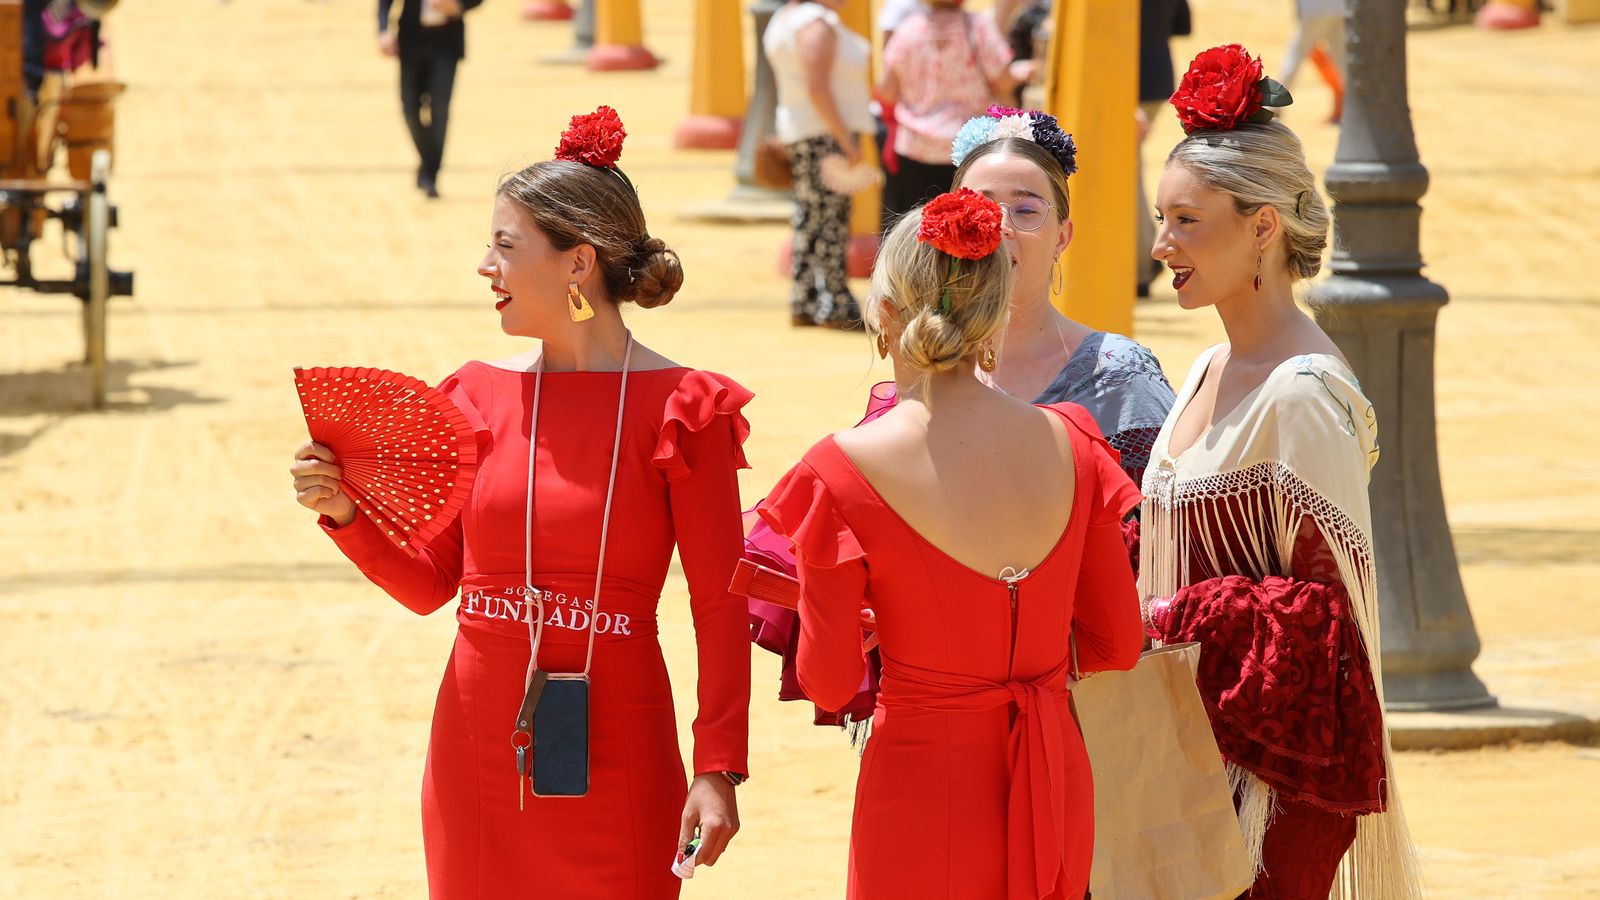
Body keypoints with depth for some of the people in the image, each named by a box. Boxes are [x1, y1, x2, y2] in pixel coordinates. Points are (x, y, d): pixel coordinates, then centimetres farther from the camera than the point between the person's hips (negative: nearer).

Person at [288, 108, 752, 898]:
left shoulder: (677, 409, -7)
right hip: (479, 739, 4)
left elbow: (719, 606, -7)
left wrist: (719, 770, -13)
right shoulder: (479, 397, 4)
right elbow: (428, 584, 10)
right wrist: (346, 514, -7)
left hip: (614, 752, -3)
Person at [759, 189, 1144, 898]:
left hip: (922, 795, -4)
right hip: (1058, 797, 4)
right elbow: (1116, 644, 5)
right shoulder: (1069, 443, -3)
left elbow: (829, 684, -9)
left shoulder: (846, 470, -15)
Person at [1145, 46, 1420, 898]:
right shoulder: (1211, 371, 10)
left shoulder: (1303, 394, -17)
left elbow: (1326, 597, -16)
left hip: (1279, 757, -8)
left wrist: (1167, 620, -16)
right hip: (1199, 737, 8)